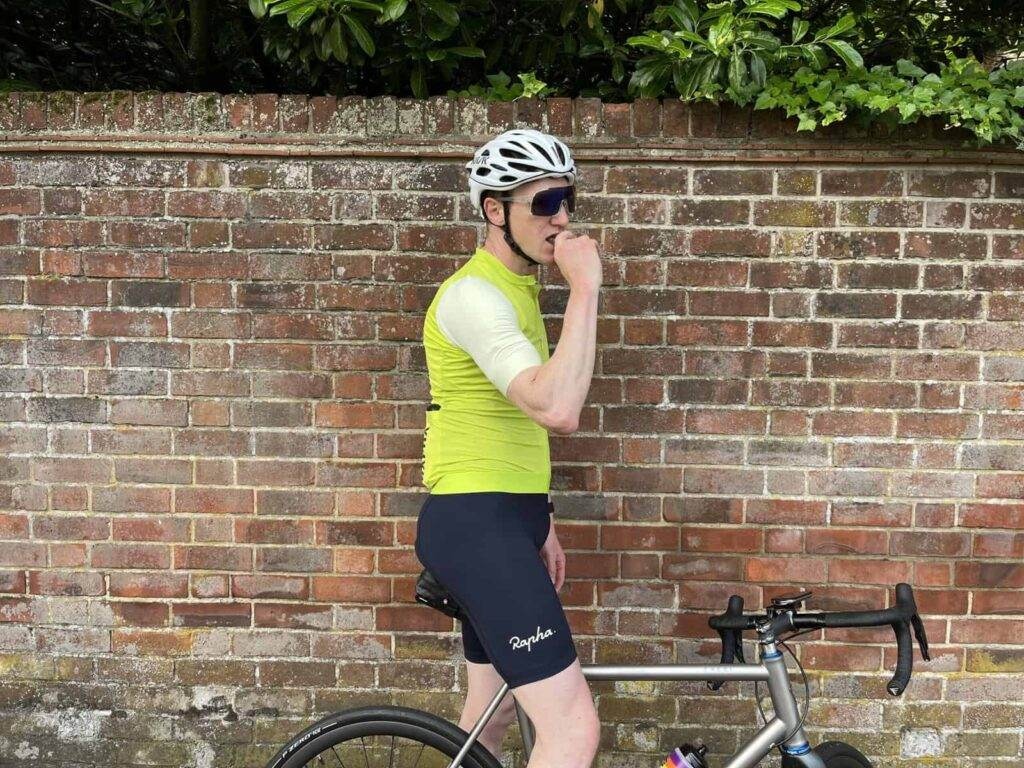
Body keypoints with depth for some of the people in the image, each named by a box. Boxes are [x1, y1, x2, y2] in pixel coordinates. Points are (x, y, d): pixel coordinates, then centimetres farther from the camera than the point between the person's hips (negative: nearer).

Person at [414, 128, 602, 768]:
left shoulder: (516, 288, 17)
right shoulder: (474, 294, -16)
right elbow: (558, 410, -30)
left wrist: (540, 520, 24)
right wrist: (586, 288, -24)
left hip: (502, 522, 11)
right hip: (475, 523, -11)